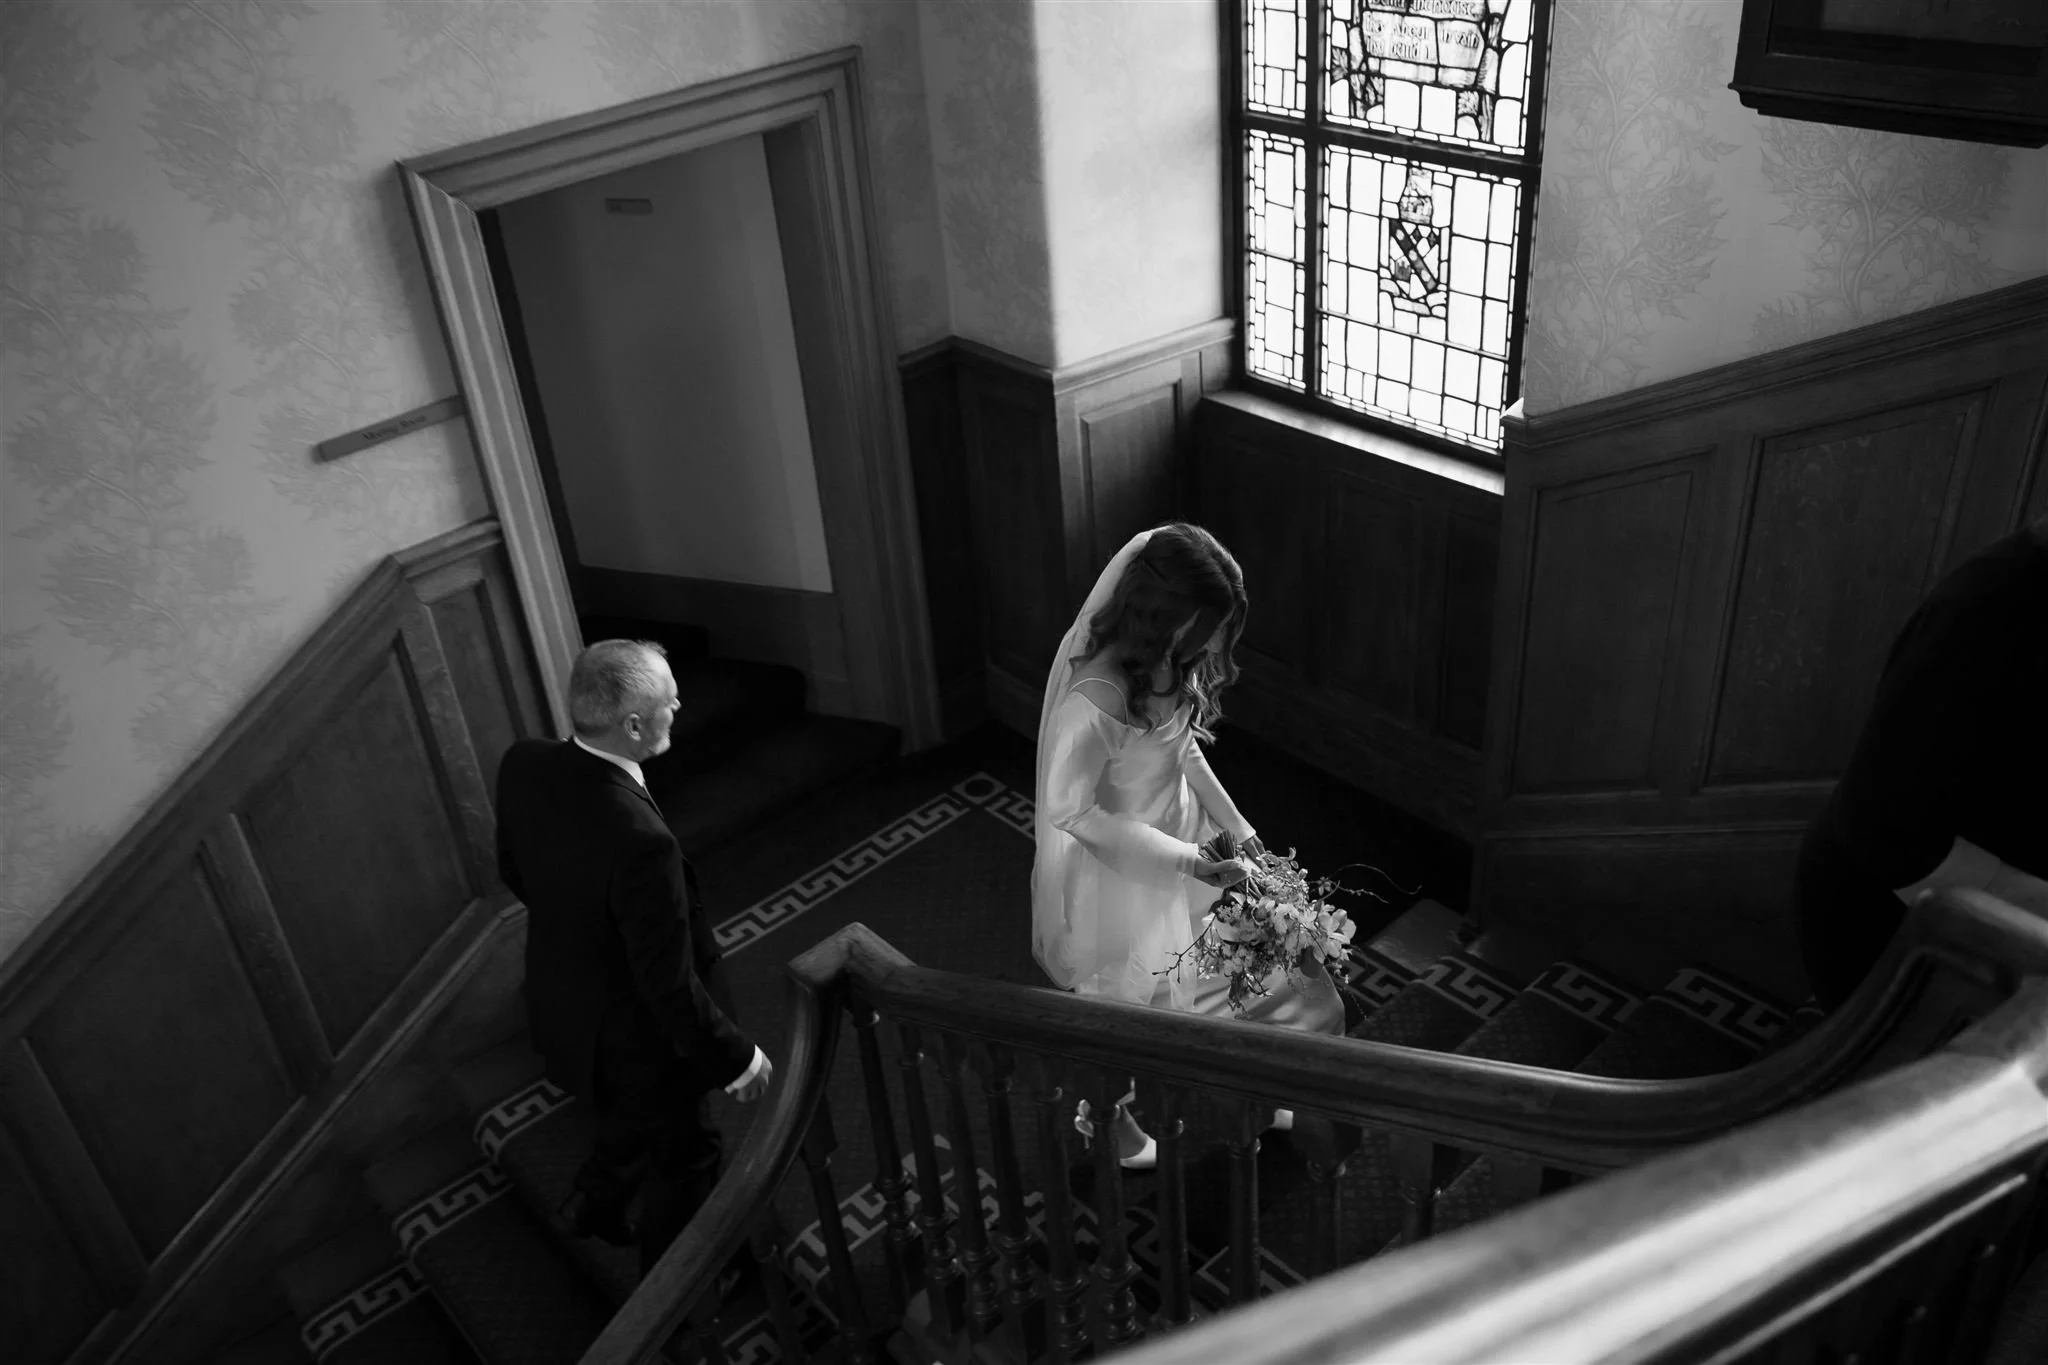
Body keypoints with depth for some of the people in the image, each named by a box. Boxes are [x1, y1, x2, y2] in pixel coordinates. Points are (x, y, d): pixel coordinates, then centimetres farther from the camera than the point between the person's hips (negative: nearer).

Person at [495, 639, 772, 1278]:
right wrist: (736, 1057, -15)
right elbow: (670, 984, -31)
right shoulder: (640, 840, -42)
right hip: (638, 1041, -7)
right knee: (684, 1155, 23)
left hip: (559, 1006, 7)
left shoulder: (523, 765, -18)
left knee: (630, 1119, 36)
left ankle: (594, 1202, 62)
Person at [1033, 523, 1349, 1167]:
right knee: (1124, 1000, 18)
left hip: (1180, 837, 8)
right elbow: (1070, 808, -28)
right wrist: (1189, 862, -26)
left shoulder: (1170, 663, -10)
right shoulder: (1097, 696, -36)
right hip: (1121, 867, -7)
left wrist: (1237, 828, 0)